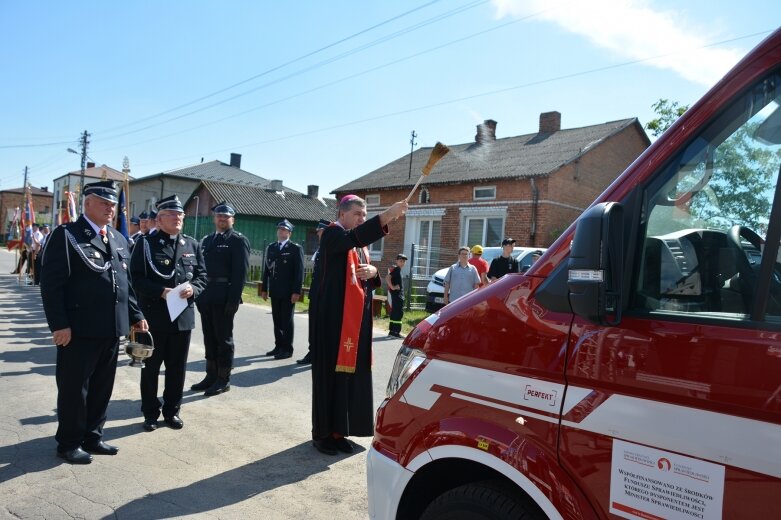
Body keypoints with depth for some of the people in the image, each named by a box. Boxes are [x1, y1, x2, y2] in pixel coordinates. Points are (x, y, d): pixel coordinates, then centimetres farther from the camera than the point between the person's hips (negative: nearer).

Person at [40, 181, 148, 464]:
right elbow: (51, 283, -12)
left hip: (112, 329, 7)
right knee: (74, 388, 7)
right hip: (79, 329, -6)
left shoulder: (118, 239, 14)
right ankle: (69, 442, 23)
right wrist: (60, 324, -18)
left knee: (102, 387, 16)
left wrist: (136, 315, 13)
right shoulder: (66, 235, -7)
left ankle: (92, 436, 31)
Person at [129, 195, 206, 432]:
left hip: (183, 315, 3)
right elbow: (137, 278, -8)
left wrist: (193, 289, -13)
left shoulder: (193, 245, 9)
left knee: (177, 367, 12)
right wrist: (161, 292, -21)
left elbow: (202, 275, 8)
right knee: (151, 366, 9)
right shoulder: (146, 243, -2)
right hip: (153, 316, -3)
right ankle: (151, 413, 24)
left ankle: (172, 411, 26)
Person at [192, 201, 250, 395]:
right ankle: (211, 376, 25)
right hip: (206, 295, 7)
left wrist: (234, 299, -19)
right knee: (209, 337, 14)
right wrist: (198, 292, 7)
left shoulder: (239, 240, -5)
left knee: (223, 338, 2)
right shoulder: (206, 240, 16)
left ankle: (224, 380, 12)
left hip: (224, 297, -7)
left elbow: (240, 271, -13)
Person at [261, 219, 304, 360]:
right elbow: (267, 269, 14)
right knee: (277, 320, 11)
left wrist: (296, 291, -15)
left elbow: (299, 271, -9)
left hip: (288, 292, -5)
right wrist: (264, 289, 10)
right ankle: (279, 346, 21)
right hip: (275, 291, 5)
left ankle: (287, 349, 8)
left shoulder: (296, 248, -4)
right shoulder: (271, 248, 13)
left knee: (287, 321, 0)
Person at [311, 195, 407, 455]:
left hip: (357, 318, 8)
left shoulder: (361, 245, 18)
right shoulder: (332, 234, -6)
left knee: (351, 371, 8)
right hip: (335, 317, -8)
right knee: (332, 371, -3)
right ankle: (322, 432, 9)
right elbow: (353, 238, -30)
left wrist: (373, 272, -4)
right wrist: (386, 216, -39)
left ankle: (338, 430, 18)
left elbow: (371, 282, 20)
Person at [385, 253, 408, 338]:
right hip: (397, 293, -10)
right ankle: (396, 331, -8)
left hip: (397, 293, 10)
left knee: (394, 311, 13)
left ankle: (392, 330, 19)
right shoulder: (396, 269, -13)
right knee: (399, 312, -9)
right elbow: (387, 278, -25)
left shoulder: (397, 269, 15)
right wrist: (392, 287, -21)